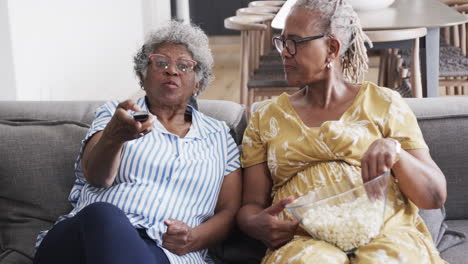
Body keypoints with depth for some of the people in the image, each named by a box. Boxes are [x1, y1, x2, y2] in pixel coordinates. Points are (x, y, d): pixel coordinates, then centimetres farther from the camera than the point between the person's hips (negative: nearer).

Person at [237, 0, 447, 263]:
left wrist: (394, 150, -12)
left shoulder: (384, 104, 11)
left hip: (388, 234, 0)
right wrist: (257, 224, -9)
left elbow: (435, 196, 8)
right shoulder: (267, 116, 17)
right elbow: (251, 205, 15)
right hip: (303, 240, 0)